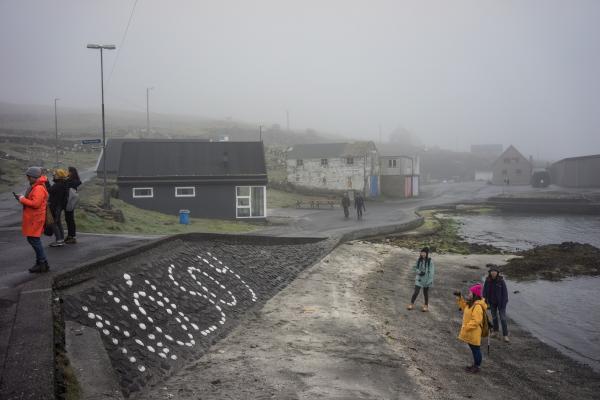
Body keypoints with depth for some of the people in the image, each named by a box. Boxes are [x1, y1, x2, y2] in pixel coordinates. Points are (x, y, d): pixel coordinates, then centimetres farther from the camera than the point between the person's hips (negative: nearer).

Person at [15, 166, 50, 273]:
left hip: (35, 219, -11)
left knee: (34, 240, -7)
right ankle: (40, 262, 22)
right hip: (32, 218, 11)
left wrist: (22, 199, -17)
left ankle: (43, 263, 0)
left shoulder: (38, 188, -19)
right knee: (33, 239, 15)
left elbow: (35, 203, -26)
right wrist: (22, 198, 6)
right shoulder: (35, 186, 15)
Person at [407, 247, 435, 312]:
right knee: (416, 292, -2)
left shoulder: (430, 261, -13)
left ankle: (426, 306, 26)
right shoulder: (419, 260, -4)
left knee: (426, 293, 11)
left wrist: (430, 281, -15)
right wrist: (419, 272, -13)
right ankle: (411, 304, 14)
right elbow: (415, 267, 6)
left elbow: (431, 272, -11)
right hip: (419, 279, 2)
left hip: (426, 279, -2)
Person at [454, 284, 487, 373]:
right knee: (473, 349, 20)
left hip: (474, 333, -10)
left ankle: (477, 367, 18)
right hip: (469, 332, 10)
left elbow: (476, 321, -29)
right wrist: (460, 299, 15)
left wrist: (466, 327, -27)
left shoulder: (477, 306, -26)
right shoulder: (470, 304, 5)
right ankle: (475, 364, 33)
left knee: (476, 349, 5)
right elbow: (464, 307, 26)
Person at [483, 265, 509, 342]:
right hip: (492, 302, 3)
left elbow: (505, 292, -14)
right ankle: (495, 331, 37)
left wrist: (504, 303, -15)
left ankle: (505, 335, 5)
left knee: (503, 318, -3)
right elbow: (485, 292, -5)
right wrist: (486, 302, -8)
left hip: (500, 302, -3)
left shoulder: (501, 280, -19)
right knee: (494, 317, 18)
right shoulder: (487, 281, -12)